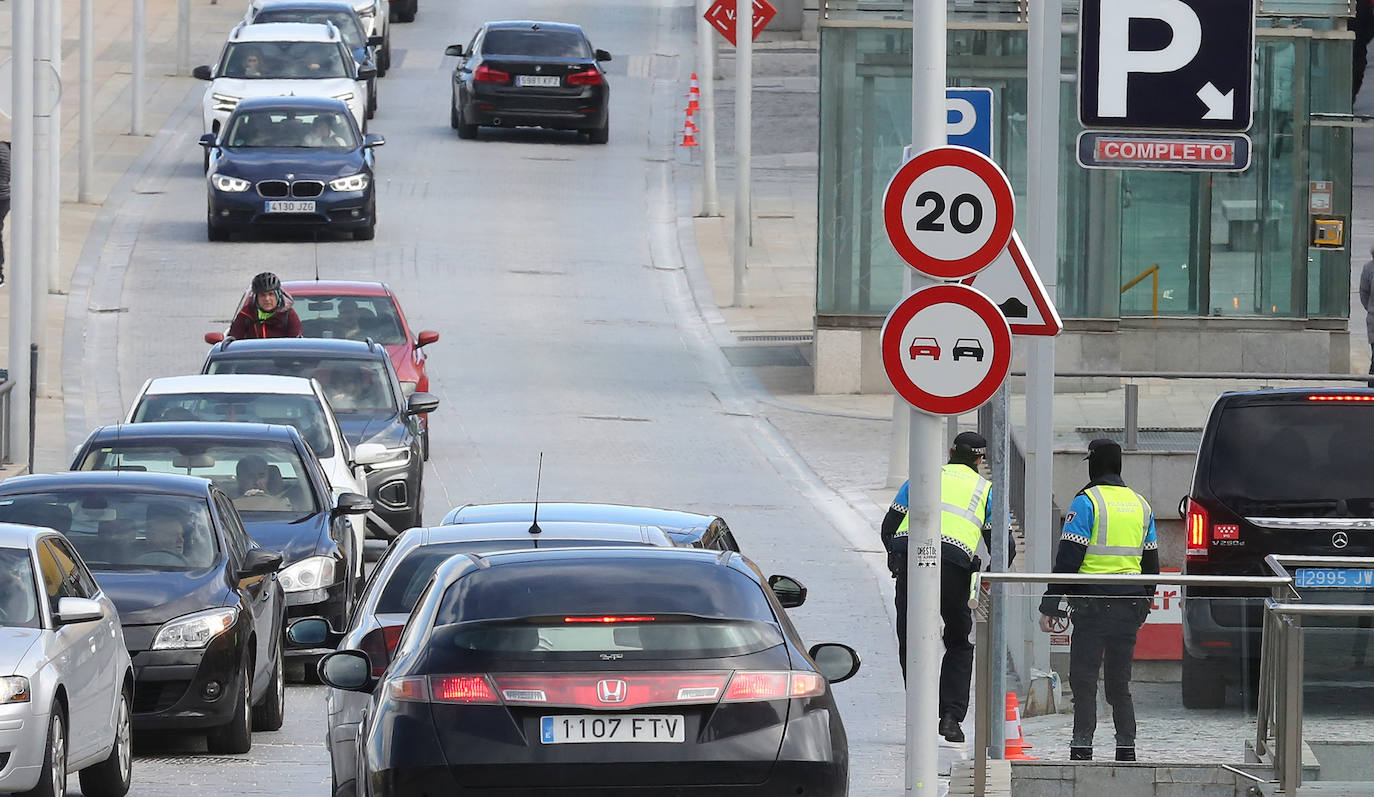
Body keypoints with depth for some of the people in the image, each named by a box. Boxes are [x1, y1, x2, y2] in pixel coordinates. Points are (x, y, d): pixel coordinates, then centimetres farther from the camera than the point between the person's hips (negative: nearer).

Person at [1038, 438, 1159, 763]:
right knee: (1119, 683, 12)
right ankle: (1126, 748, 9)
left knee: (1083, 680, -3)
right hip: (1130, 604, 5)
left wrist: (1050, 605, -8)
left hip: (1093, 603, -5)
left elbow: (1068, 558, -10)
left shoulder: (1086, 502, -6)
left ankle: (1082, 748, -11)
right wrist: (1143, 605, 28)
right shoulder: (1141, 505, 13)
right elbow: (1151, 562, 19)